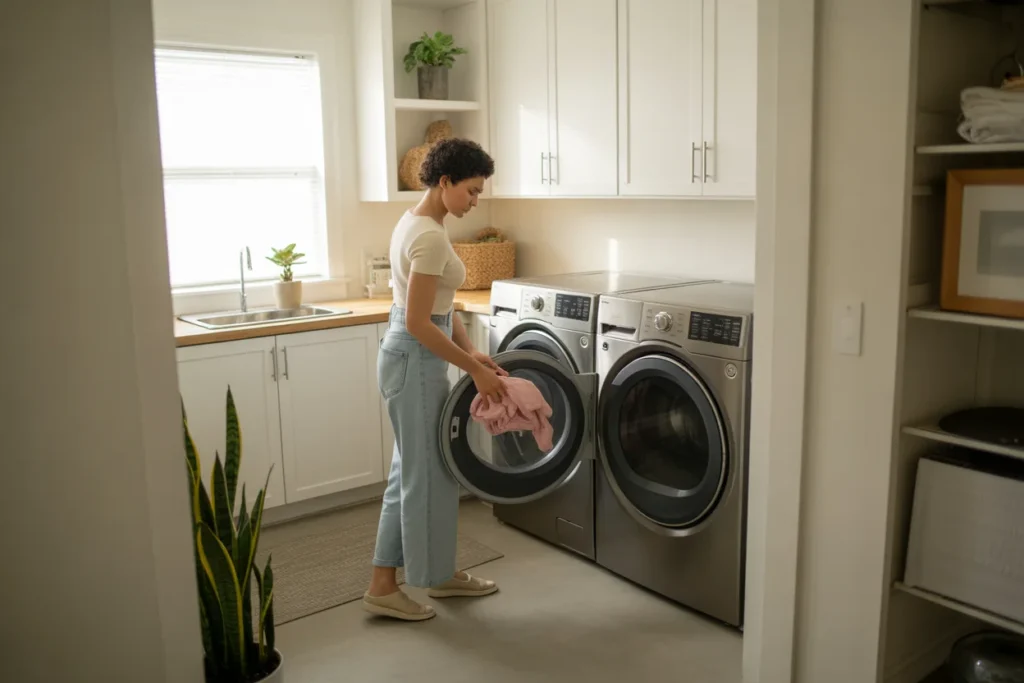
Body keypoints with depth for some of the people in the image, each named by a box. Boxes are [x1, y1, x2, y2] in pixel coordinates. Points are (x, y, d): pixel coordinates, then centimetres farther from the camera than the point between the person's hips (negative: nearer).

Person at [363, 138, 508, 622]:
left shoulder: (418, 223, 11)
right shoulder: (430, 237, -20)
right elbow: (419, 323, -23)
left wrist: (471, 353, 5)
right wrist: (474, 369, -17)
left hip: (412, 356, 10)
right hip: (415, 360, -10)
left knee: (423, 468, 17)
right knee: (424, 472, 2)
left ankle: (439, 573, 31)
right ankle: (383, 589, 16)